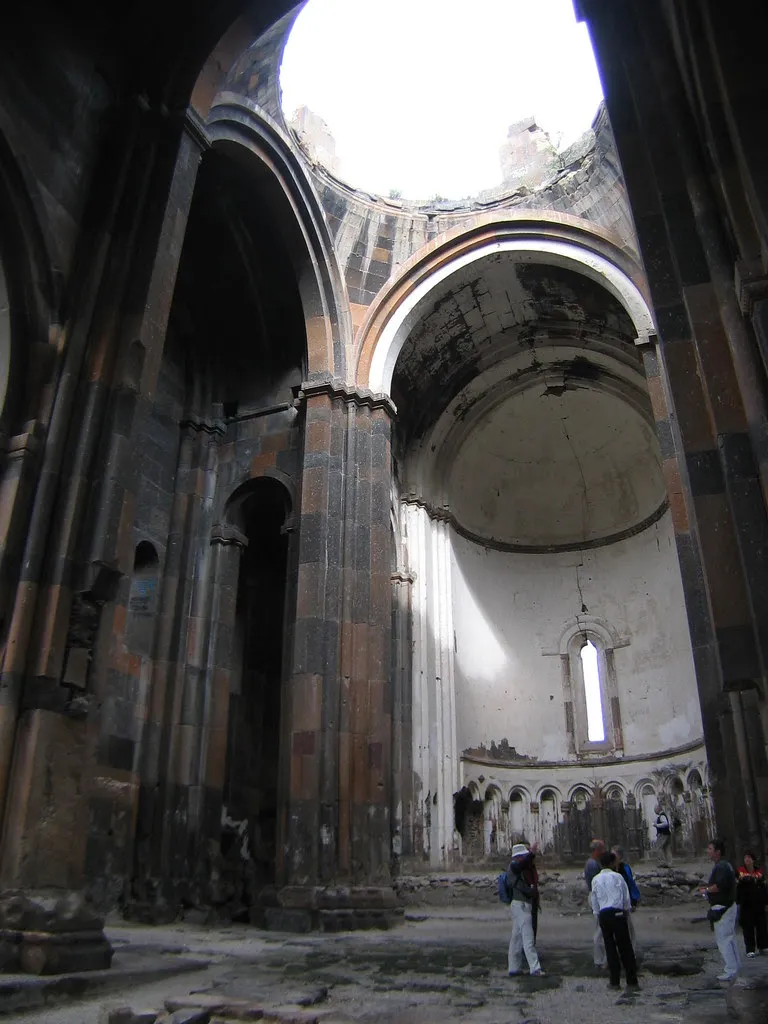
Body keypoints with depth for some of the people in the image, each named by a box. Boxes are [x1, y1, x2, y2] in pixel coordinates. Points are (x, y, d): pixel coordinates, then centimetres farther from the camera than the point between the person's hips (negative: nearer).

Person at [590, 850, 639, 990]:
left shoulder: (595, 880, 8)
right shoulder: (617, 877, 0)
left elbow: (594, 902, 11)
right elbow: (626, 898, 4)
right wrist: (627, 914, 16)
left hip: (603, 914, 2)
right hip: (618, 913, -2)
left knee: (610, 947, 10)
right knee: (625, 947, 5)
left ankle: (615, 981, 13)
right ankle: (632, 981, 7)